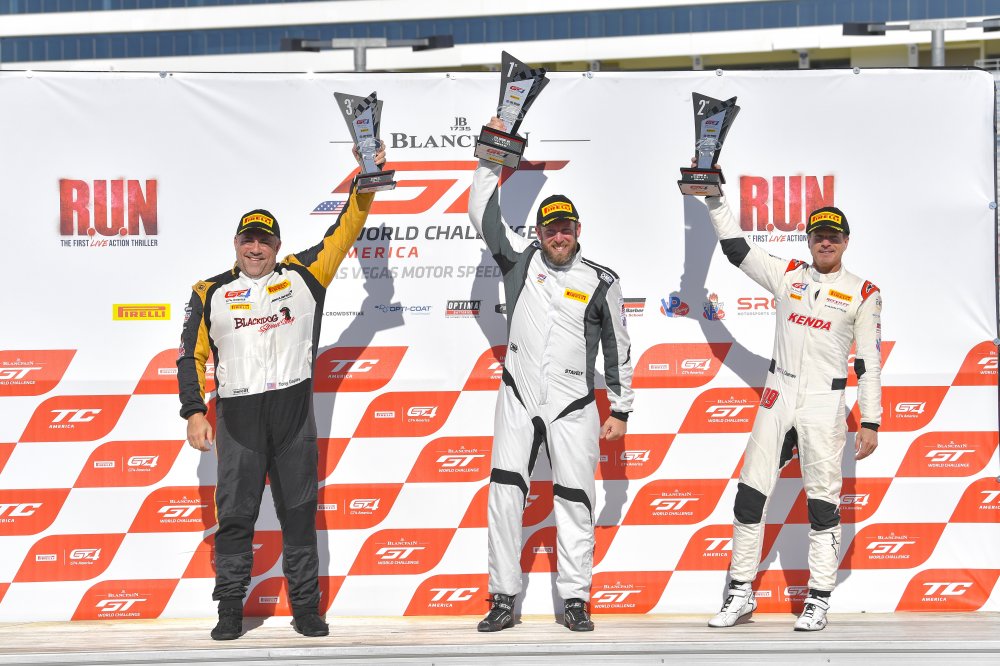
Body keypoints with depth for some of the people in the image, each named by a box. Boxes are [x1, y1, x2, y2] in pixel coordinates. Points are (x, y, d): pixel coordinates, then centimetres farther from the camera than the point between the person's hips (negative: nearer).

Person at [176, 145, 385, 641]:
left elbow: (343, 232, 6)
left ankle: (305, 606, 11)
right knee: (235, 513, 1)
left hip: (293, 413, 1)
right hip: (237, 416, 0)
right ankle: (230, 608, 10)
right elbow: (191, 356, 7)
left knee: (299, 512, 5)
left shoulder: (303, 275, 9)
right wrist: (195, 412, -3)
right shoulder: (211, 294, 7)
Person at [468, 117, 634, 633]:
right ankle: (503, 599, 2)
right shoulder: (520, 260, 4)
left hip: (573, 406, -1)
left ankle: (575, 599, 12)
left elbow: (618, 347, 6)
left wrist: (621, 408, 6)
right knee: (505, 493, -4)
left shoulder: (601, 282, 1)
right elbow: (483, 216, 1)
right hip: (518, 401, 1)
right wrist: (491, 159, -1)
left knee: (575, 501, 2)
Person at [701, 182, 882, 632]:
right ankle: (741, 593, 11)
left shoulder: (862, 294, 1)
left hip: (824, 403, -3)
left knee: (823, 501, -2)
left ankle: (819, 600, 6)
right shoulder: (787, 276, 9)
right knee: (751, 492, 1)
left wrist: (870, 422, -5)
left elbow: (870, 362, 0)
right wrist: (714, 196, 1)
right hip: (778, 396, 3)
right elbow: (734, 247, 9)